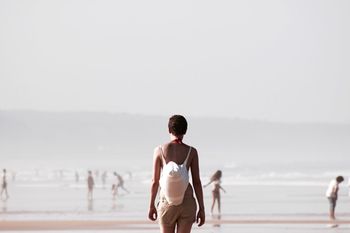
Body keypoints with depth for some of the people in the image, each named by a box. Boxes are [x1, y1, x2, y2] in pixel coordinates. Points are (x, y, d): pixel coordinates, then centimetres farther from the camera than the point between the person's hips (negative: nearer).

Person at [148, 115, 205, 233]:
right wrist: (201, 209, 2)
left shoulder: (159, 150, -5)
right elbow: (197, 182, -3)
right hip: (187, 202, 0)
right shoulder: (191, 152, -4)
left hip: (166, 202, 0)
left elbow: (155, 181, -3)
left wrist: (151, 206, 7)